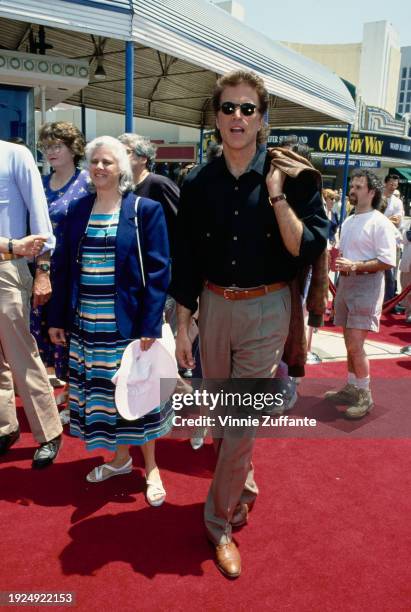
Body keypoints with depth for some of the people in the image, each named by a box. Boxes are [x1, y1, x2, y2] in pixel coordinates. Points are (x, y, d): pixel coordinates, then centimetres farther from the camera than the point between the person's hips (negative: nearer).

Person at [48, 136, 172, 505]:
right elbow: (64, 267, 9)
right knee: (101, 393, 13)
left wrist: (151, 325, -15)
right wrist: (57, 318, 6)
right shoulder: (77, 210, 7)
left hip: (129, 322, -4)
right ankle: (120, 458, 34)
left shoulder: (146, 209, -5)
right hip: (87, 324, 4)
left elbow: (158, 271, -9)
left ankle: (151, 467, 25)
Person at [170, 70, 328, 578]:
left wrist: (276, 195, -21)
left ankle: (221, 522, 21)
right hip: (214, 307, 4)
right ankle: (243, 487, 44)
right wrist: (182, 327, 3)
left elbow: (307, 250, -14)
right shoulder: (198, 183, 1)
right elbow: (186, 261, 3)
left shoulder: (289, 178, -6)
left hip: (266, 311, -3)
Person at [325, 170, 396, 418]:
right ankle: (352, 388, 25)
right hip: (345, 283, 8)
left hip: (367, 287, -8)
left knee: (355, 345, -9)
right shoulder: (348, 222, 16)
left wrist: (355, 266, -23)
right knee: (350, 343, 13)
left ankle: (365, 396, 6)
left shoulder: (380, 223, -10)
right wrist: (337, 260, 2)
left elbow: (388, 261, -17)